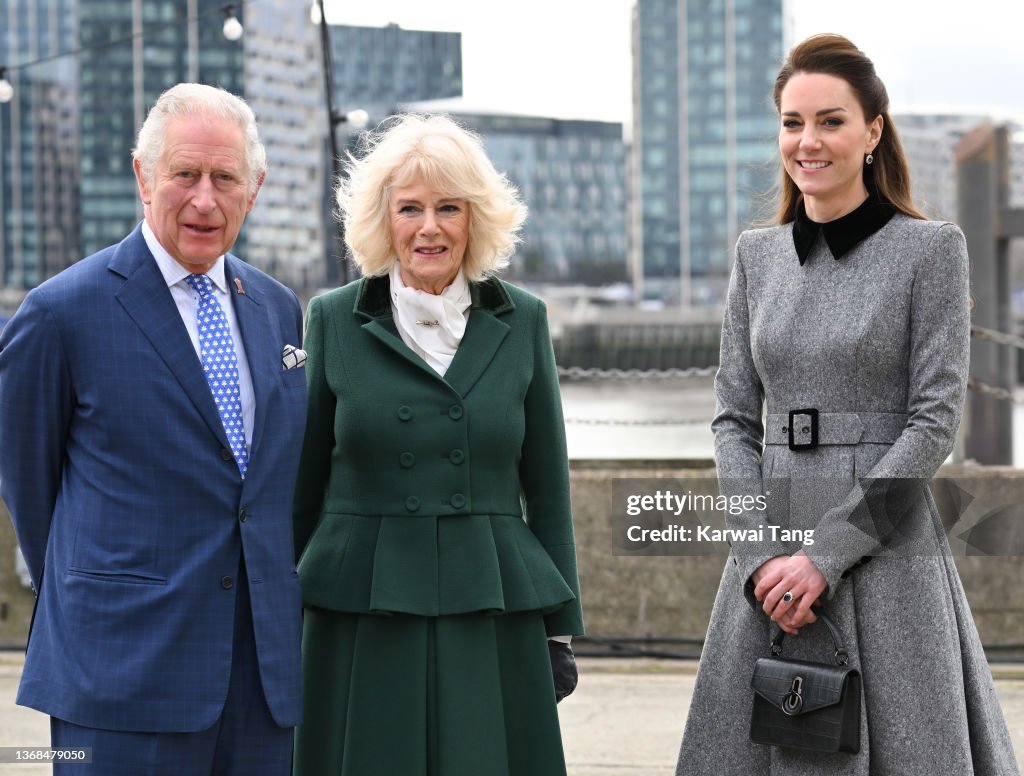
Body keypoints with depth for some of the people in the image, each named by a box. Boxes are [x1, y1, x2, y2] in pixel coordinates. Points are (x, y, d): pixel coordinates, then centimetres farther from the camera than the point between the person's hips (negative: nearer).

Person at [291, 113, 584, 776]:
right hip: (362, 617, -1)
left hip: (494, 619, 1)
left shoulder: (521, 321, 5)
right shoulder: (335, 320, 2)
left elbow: (547, 485, 7)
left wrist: (560, 625, 5)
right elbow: (303, 481, 6)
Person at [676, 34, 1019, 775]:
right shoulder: (758, 254, 10)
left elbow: (935, 422, -8)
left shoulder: (932, 248, -3)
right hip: (769, 555, 4)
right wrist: (763, 555, -6)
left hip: (885, 546, -4)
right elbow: (734, 419, 9)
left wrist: (827, 553, -14)